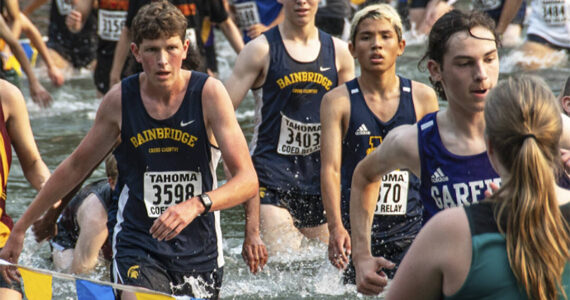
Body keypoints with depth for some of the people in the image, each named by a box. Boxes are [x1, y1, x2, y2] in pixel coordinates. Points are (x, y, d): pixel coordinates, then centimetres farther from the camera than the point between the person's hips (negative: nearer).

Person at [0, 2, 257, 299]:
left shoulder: (209, 93, -9)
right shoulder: (119, 100, -3)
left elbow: (248, 179, -14)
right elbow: (75, 166, 12)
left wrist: (197, 205, -33)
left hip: (199, 252, 1)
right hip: (137, 245, -1)